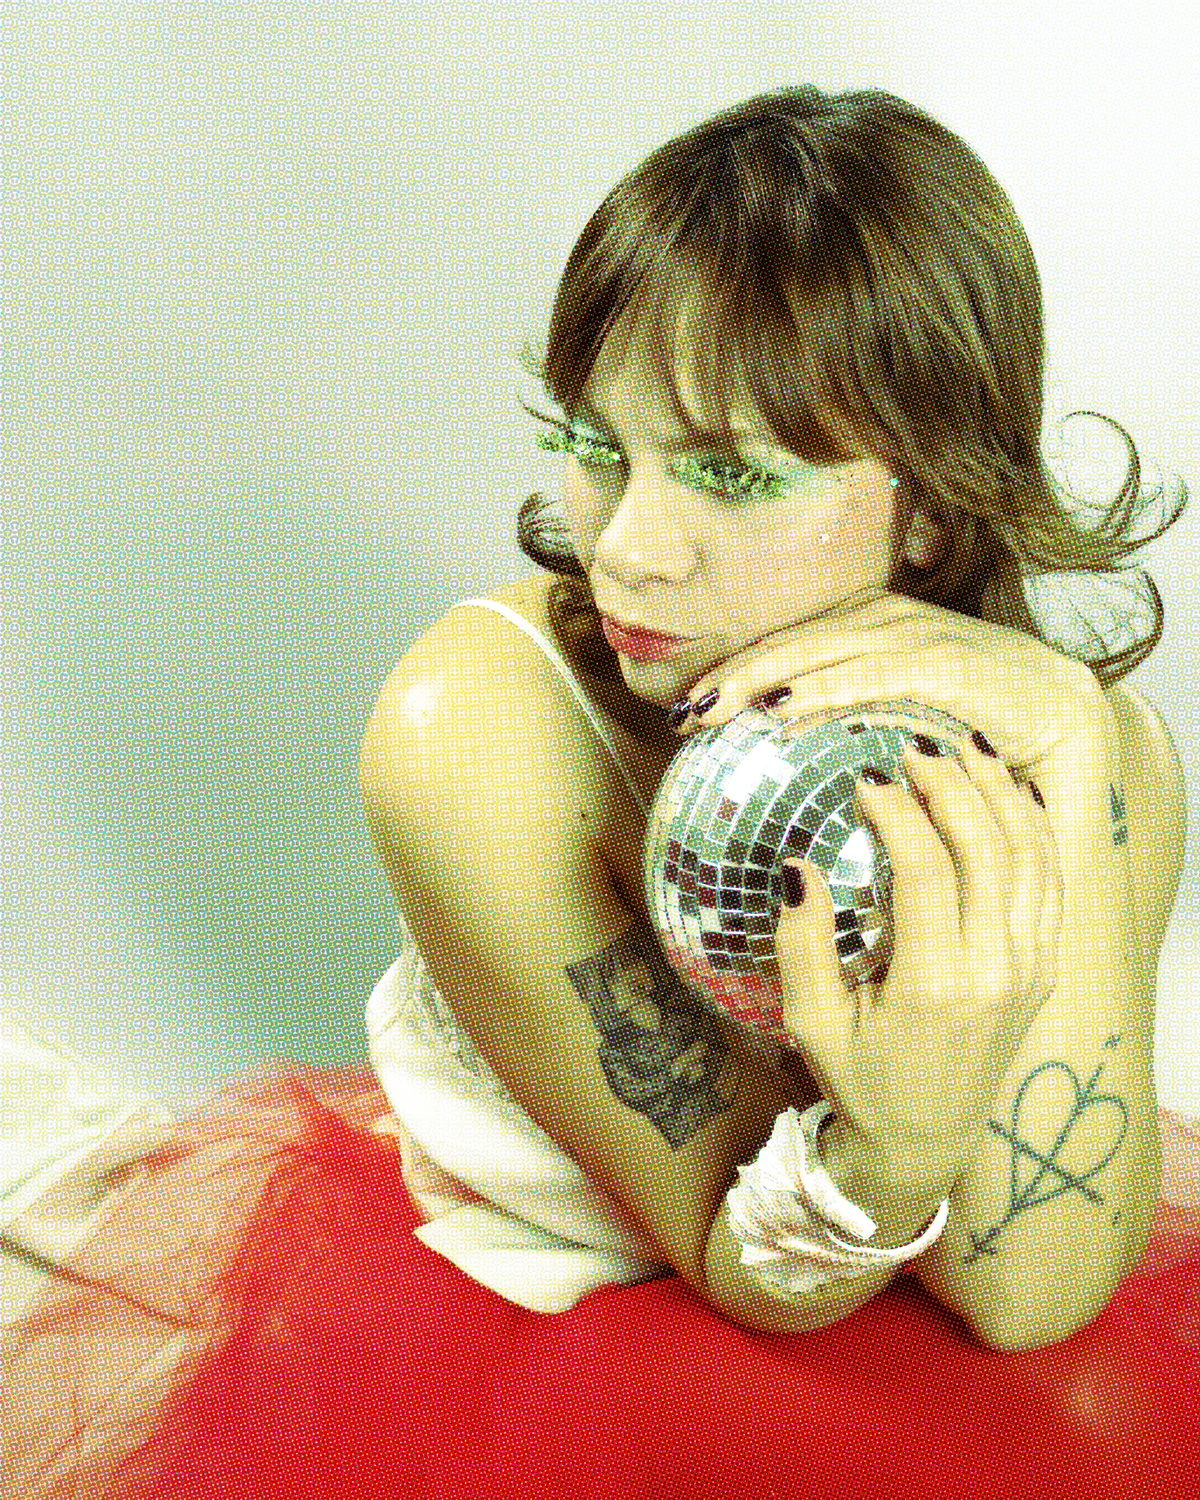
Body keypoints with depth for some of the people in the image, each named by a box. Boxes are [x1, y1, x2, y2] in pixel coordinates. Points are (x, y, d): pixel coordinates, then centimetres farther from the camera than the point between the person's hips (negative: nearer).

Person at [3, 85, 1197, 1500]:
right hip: (490, 1324, -1)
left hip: (898, 1351, 2)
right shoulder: (472, 729, -24)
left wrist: (1065, 769, -29)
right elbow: (745, 1263, -20)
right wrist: (903, 1142, -41)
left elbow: (1030, 1297, -21)